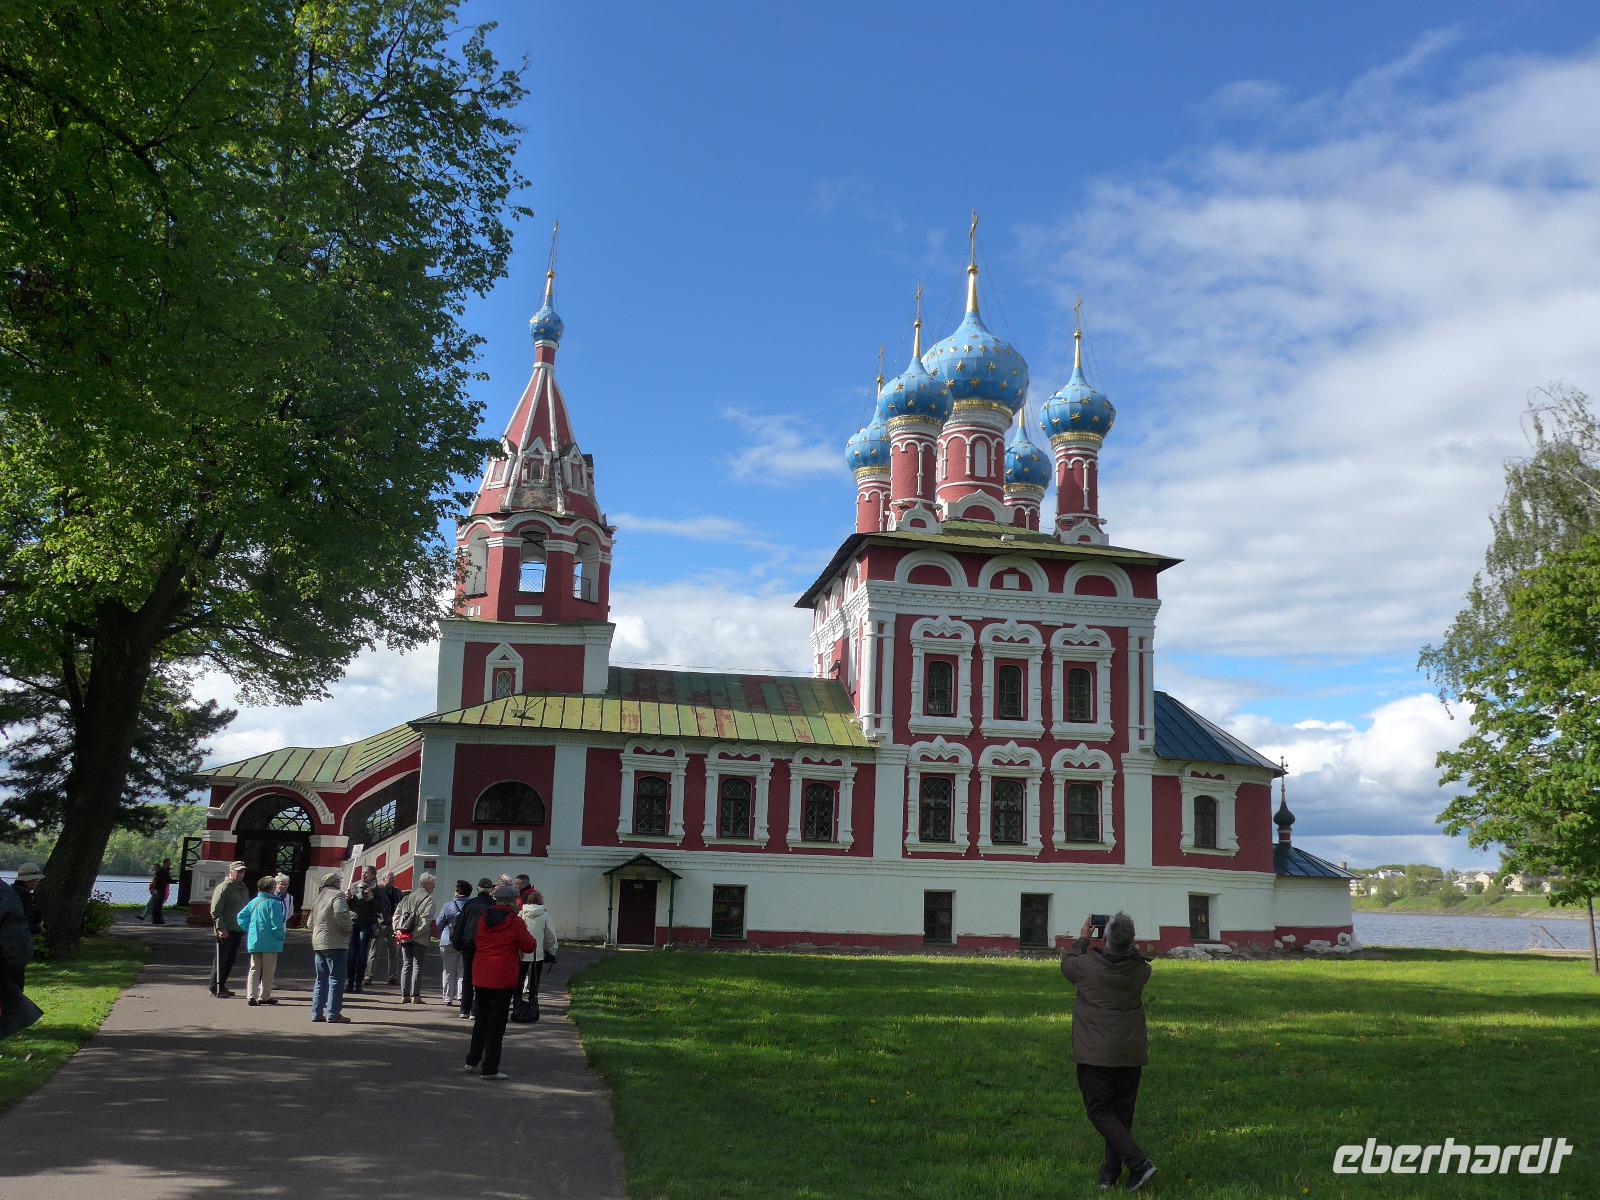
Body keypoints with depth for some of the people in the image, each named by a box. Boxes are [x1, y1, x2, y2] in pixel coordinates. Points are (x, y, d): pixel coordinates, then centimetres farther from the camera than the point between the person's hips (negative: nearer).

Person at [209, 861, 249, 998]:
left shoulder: (243, 888, 16)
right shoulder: (223, 888, -11)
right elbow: (215, 911, -16)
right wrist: (221, 928, -20)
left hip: (238, 930, 8)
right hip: (225, 931, -8)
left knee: (231, 959, 12)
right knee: (221, 960, -2)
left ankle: (221, 986, 22)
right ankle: (215, 988, 5)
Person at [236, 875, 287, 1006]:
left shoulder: (253, 902, 7)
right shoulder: (273, 903, -15)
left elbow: (241, 915, 10)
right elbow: (276, 924, -17)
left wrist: (248, 930, 14)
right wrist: (281, 937, -5)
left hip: (253, 941, 6)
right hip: (270, 943, -6)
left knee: (254, 969, 10)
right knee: (268, 970, 7)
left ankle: (251, 995, -1)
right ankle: (264, 996, 12)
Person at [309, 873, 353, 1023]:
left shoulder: (317, 898, 18)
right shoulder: (337, 895, -9)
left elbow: (310, 922, 22)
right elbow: (340, 914, -24)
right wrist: (348, 928, -11)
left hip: (318, 944, 8)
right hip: (335, 943, -8)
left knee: (321, 979, 15)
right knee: (336, 979, -4)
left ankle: (317, 1012, 17)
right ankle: (333, 1014, -6)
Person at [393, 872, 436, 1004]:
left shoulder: (408, 897, 13)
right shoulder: (428, 899, -7)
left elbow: (397, 914, 10)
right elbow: (426, 918, -17)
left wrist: (398, 930, 6)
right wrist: (416, 933, -14)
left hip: (404, 937, 5)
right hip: (419, 938, -5)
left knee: (406, 965, 11)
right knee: (417, 966, 1)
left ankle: (404, 995, 11)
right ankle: (415, 996, 1)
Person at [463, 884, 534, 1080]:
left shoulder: (484, 919, 5)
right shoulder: (514, 922, -12)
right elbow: (529, 946, -4)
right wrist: (525, 933, 12)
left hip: (480, 977, 6)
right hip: (502, 979, -6)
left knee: (480, 1019, 20)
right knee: (496, 1023, 2)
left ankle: (472, 1061, 29)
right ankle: (490, 1069, 4)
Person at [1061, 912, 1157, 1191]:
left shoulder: (1088, 965, -14)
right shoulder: (1141, 970, -6)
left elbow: (1066, 963, 8)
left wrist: (1083, 938, 19)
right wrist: (1124, 942, 17)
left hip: (1095, 1054, -4)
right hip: (1131, 1053, 4)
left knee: (1100, 1112, 2)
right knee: (1122, 1113, 13)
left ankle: (1138, 1162, -11)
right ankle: (1110, 1173, 18)